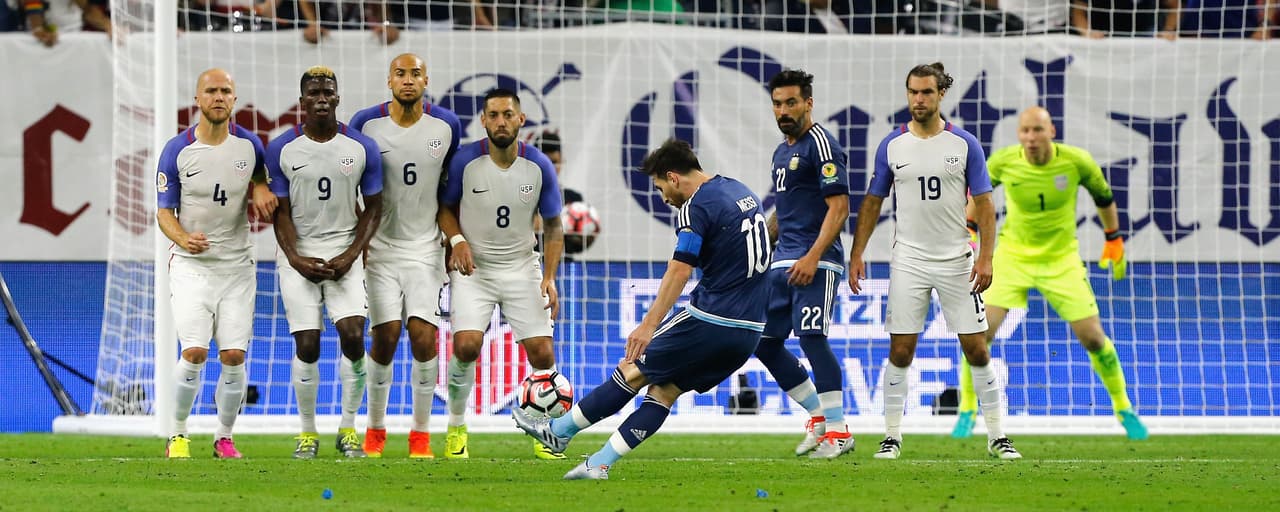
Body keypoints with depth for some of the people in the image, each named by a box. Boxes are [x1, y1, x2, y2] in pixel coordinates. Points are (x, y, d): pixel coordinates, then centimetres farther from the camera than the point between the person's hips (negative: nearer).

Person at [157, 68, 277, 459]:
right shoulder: (177, 151, -6)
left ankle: (224, 438, 14)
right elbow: (164, 211, -4)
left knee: (234, 356, -3)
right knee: (194, 353, -15)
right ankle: (178, 434, 3)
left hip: (237, 265, 2)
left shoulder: (249, 145, 0)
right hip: (191, 265, -2)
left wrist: (261, 188, -3)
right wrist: (183, 238, -24)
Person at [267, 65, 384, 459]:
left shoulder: (362, 148, -1)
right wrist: (297, 260, -11)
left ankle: (348, 428, 1)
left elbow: (373, 208, 5)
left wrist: (349, 256, -7)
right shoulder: (282, 149, -2)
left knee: (353, 336, -14)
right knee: (307, 347, -5)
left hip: (344, 254, 0)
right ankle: (308, 433, 9)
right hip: (299, 255, 0)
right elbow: (281, 212, 1)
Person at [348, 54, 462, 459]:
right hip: (380, 247, -1)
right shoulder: (366, 123, -3)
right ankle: (375, 429, 13)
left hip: (425, 247, 1)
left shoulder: (446, 125, 1)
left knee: (423, 336, -11)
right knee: (385, 338, -5)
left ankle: (421, 433, 1)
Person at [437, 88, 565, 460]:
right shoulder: (465, 161, -11)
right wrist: (457, 240, -14)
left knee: (542, 353, -7)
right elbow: (445, 207, 5)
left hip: (522, 267, 2)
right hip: (473, 266, -2)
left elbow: (552, 226, 4)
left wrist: (550, 277, -6)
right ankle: (456, 428, 2)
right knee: (466, 346, -20)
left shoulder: (540, 167, -6)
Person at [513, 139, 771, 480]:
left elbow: (680, 270, -23)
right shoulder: (742, 192, 15)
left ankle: (558, 430, 17)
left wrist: (649, 325, -28)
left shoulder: (698, 206, -13)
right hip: (749, 333, 8)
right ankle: (599, 464, 4)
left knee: (632, 371, 6)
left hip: (709, 322, -8)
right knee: (665, 390, 9)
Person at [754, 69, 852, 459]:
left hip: (815, 264, -9)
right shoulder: (782, 151, 19)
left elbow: (838, 207, -16)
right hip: (783, 263, 9)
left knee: (812, 338, -17)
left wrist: (812, 258, -23)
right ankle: (819, 415, 16)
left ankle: (838, 430, -12)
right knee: (765, 342, 7)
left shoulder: (821, 145, -9)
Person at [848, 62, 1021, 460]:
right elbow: (872, 203, 10)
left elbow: (984, 204, 0)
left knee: (976, 350, -1)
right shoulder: (892, 146, 3)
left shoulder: (965, 144, -1)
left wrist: (986, 257, -9)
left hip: (956, 260, -1)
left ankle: (996, 436, 7)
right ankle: (892, 436, 7)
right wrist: (856, 255, 4)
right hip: (908, 260, 1)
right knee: (900, 351, -2)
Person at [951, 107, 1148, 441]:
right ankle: (967, 412, 4)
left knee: (1093, 338, -2)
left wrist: (1114, 240, 9)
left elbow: (1103, 196, 4)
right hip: (1013, 256, 0)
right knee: (981, 332, -14)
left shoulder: (1076, 161, -16)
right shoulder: (1004, 162, -14)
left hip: (1061, 260, 0)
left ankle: (1124, 410, 20)